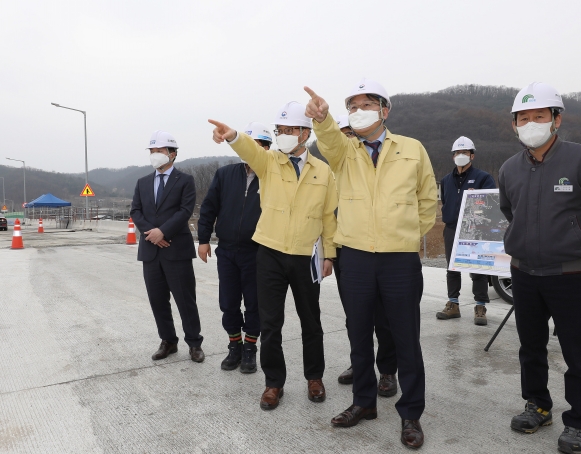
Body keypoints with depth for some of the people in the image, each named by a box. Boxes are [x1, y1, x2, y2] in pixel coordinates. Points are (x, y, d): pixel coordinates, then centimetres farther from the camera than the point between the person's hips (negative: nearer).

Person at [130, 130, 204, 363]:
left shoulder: (185, 180, 1)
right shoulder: (142, 182, 15)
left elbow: (185, 211, -10)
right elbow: (135, 211, 7)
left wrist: (163, 231, -18)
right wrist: (150, 232, -10)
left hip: (177, 249, -5)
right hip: (150, 250, 5)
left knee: (185, 299, 0)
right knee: (157, 300, 10)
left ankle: (194, 343, 13)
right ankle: (168, 341, 24)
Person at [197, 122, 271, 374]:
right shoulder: (225, 174, 2)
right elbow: (208, 208, 6)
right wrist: (203, 239, 4)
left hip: (256, 252, -3)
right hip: (226, 251, 3)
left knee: (253, 303, 9)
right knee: (228, 303, 11)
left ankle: (249, 349, 27)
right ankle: (234, 346, 30)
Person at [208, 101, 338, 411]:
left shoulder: (323, 171, 3)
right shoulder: (268, 162, 0)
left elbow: (329, 216, 6)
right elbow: (250, 148, -23)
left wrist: (329, 254, 4)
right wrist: (232, 136, -45)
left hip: (306, 258, 1)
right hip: (271, 255, 0)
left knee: (310, 321, 13)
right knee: (270, 323, 5)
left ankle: (314, 377, 33)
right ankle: (274, 382, 23)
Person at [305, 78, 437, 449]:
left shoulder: (413, 149, 4)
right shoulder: (344, 150, 5)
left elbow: (428, 199, 13)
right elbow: (329, 139, -20)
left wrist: (414, 236, 13)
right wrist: (321, 118, -40)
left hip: (402, 259, -1)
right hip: (355, 258, 2)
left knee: (406, 340, 7)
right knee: (359, 336, 14)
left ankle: (411, 414, 26)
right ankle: (364, 402, 34)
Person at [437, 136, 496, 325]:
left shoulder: (483, 177, -1)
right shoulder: (446, 180, 15)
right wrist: (446, 216, 12)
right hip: (451, 231, 5)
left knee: (477, 269, -1)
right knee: (452, 269, 11)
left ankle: (480, 307, 7)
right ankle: (453, 304, 21)